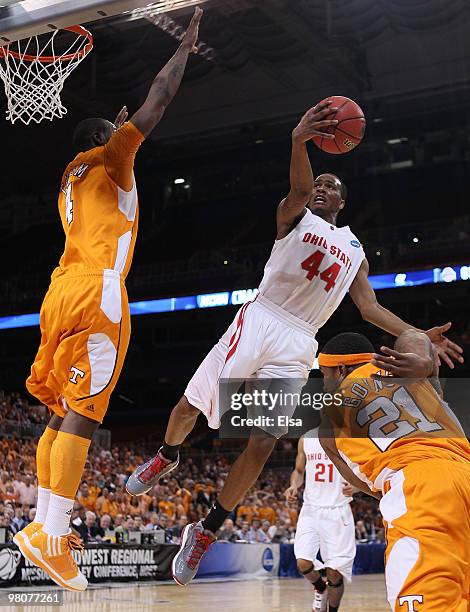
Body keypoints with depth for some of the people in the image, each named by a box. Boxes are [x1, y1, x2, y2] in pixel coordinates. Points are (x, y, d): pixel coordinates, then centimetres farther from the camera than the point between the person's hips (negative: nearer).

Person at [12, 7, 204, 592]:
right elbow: (156, 101, 3)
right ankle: (50, 534, -20)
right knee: (82, 411, -14)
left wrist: (128, 124, 53)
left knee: (62, 412, 8)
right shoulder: (105, 160, 7)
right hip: (96, 292, -9)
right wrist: (185, 46, 14)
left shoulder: (71, 183, 28)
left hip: (64, 291, 9)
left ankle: (43, 524, 7)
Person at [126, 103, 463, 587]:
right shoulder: (295, 217, 8)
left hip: (297, 345, 3)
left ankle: (205, 533, 7)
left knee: (263, 442, -6)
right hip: (259, 320, -2)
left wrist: (417, 336, 5)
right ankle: (166, 458, 37)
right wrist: (299, 143, -38)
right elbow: (298, 189, -16)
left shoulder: (355, 251, 21)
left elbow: (369, 307, 18)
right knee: (190, 404, 1)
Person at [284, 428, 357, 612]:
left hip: (338, 512, -2)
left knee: (335, 572, -3)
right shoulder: (305, 439, 6)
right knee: (303, 563, -12)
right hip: (311, 509, 2)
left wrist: (355, 487, -21)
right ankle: (321, 589, 21)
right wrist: (294, 485, -4)